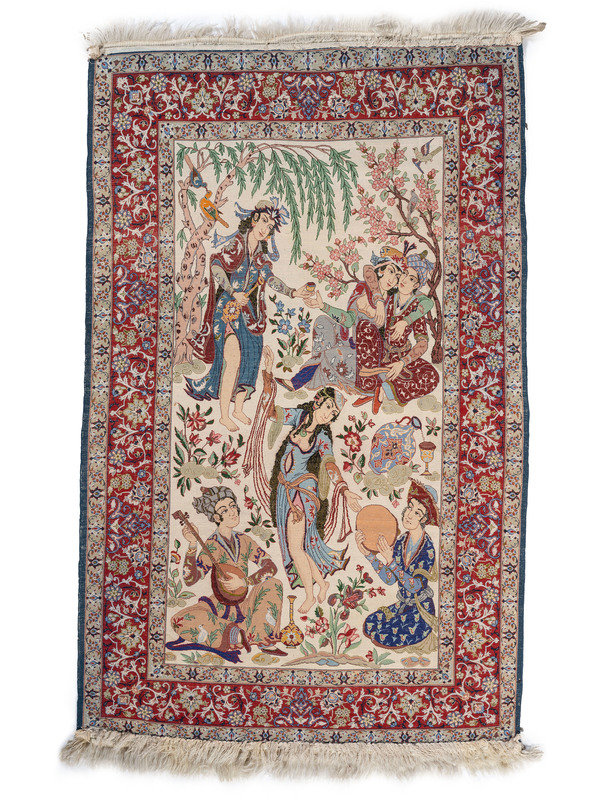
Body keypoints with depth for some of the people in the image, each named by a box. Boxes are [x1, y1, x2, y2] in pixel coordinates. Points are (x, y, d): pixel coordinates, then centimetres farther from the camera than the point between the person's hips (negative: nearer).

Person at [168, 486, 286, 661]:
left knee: (272, 584, -23)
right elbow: (190, 579, -18)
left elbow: (271, 566, -5)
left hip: (244, 604, 3)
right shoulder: (211, 546, -8)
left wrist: (245, 581, -20)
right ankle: (236, 636, -22)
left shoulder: (244, 541, 3)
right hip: (220, 605, -2)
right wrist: (192, 546, -29)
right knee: (179, 621, -29)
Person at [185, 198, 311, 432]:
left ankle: (238, 410, 19)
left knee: (250, 357, 5)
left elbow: (270, 278, 18)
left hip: (246, 310, 7)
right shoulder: (236, 244, -10)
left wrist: (292, 292, 7)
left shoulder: (261, 253, 11)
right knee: (233, 360, -15)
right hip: (226, 308, -7)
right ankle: (224, 416, -6)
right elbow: (216, 265, -21)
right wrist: (233, 293, -27)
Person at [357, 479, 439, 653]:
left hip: (421, 609, -7)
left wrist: (391, 561, -39)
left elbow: (415, 586, -29)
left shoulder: (428, 549, -21)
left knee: (380, 636, -13)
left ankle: (430, 631, 5)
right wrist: (367, 553, -16)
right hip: (403, 604, 7)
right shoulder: (402, 541, -2)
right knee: (370, 624, -3)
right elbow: (390, 579, -7)